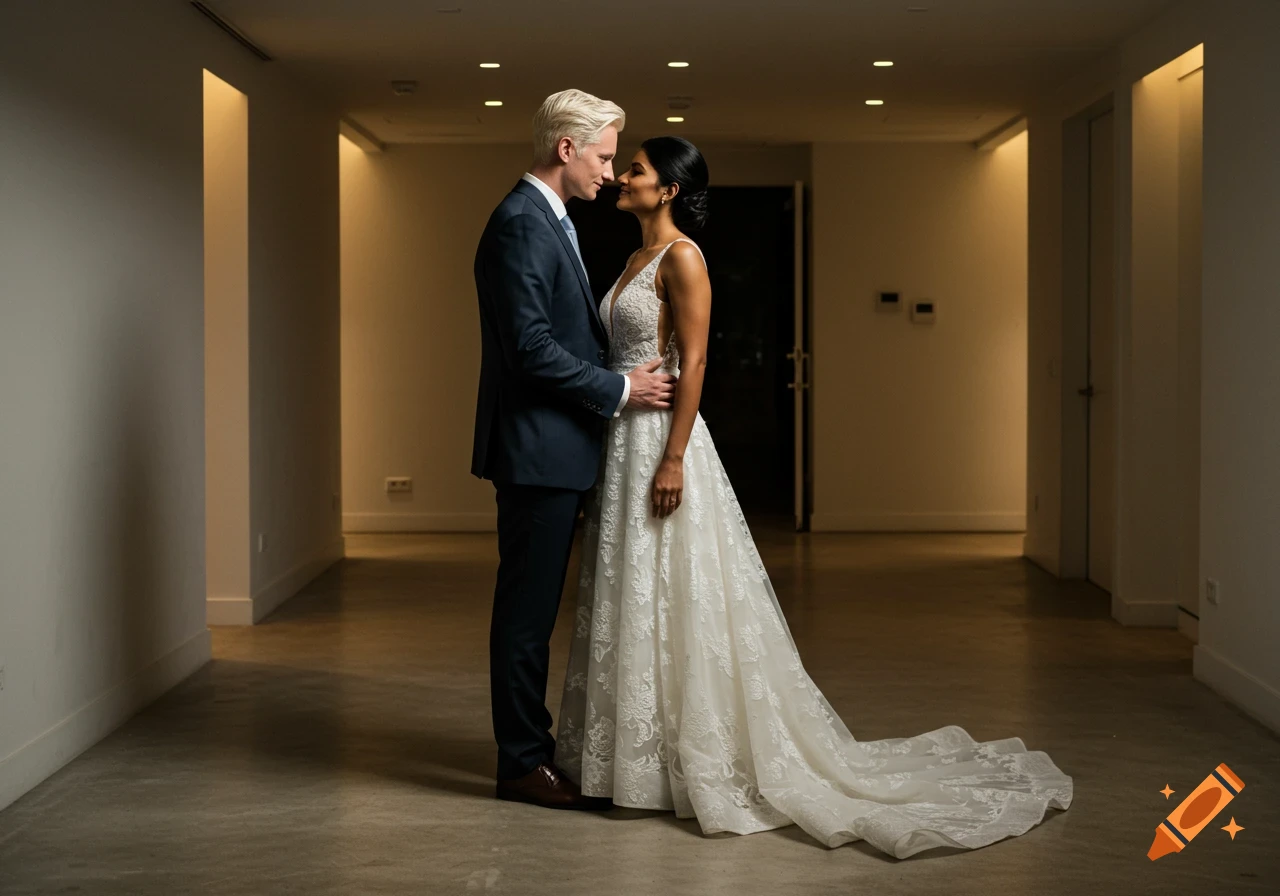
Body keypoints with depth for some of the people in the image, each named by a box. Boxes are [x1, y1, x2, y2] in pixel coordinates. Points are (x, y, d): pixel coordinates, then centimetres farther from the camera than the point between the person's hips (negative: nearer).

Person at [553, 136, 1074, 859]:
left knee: (671, 602, -4)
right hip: (623, 440, 9)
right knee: (631, 600, 12)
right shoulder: (640, 258, 15)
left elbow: (693, 363, -18)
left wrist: (672, 460, -23)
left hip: (661, 439, -9)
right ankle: (635, 754, 20)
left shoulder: (682, 258, -12)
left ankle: (697, 761, 5)